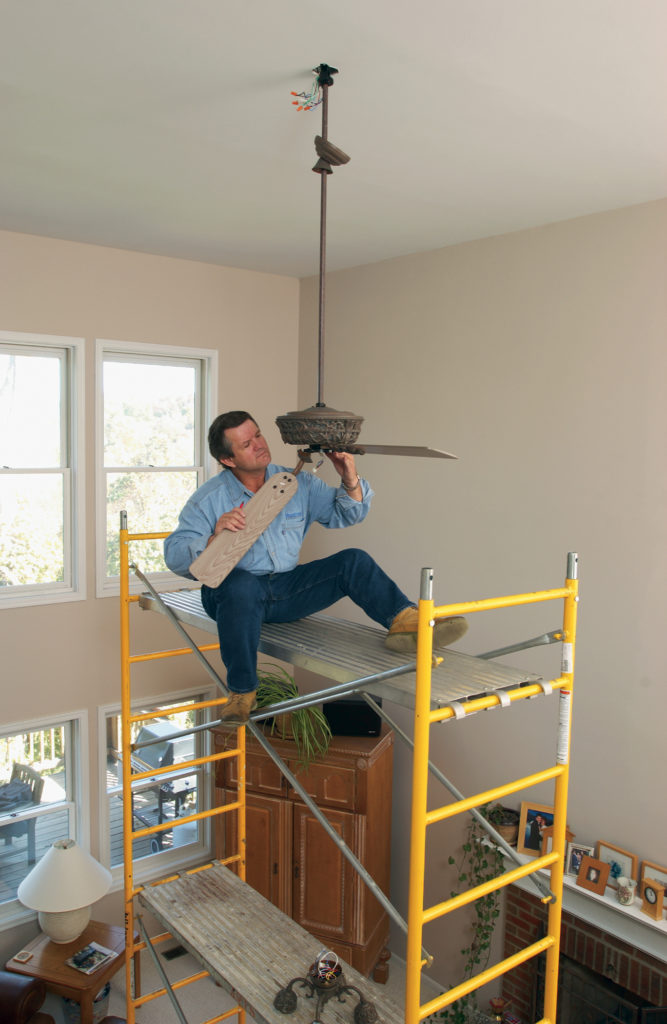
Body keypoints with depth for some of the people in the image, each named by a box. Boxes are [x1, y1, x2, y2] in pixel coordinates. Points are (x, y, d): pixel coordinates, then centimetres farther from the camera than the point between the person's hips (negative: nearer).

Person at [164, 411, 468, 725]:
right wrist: (214, 539, -31)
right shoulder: (208, 499, -4)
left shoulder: (297, 483, 7)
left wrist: (350, 481, -11)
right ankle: (242, 692, -28)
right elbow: (174, 555, -11)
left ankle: (404, 619, -32)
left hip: (286, 589, 4)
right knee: (241, 584, -39)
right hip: (232, 592, -3)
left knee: (353, 561, -13)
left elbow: (344, 514, 10)